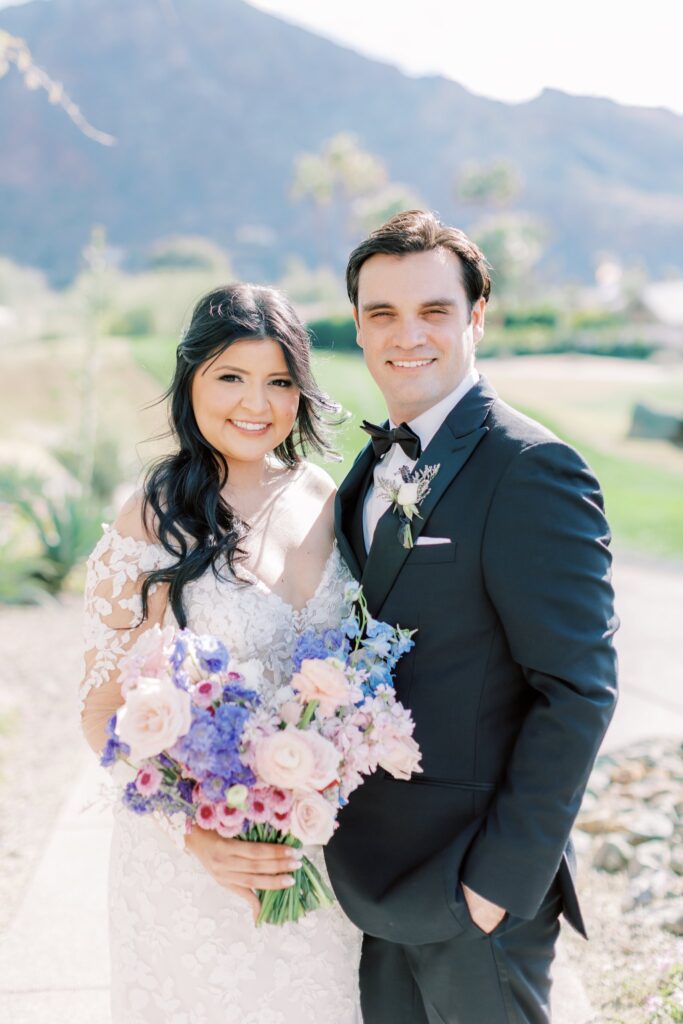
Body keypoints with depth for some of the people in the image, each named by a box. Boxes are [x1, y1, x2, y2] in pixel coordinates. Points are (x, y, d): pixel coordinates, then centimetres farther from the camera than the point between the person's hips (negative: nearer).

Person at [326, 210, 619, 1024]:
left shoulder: (533, 469, -17)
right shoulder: (374, 467, 8)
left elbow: (579, 692, -19)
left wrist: (499, 879, -18)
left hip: (475, 892, -7)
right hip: (378, 879, 7)